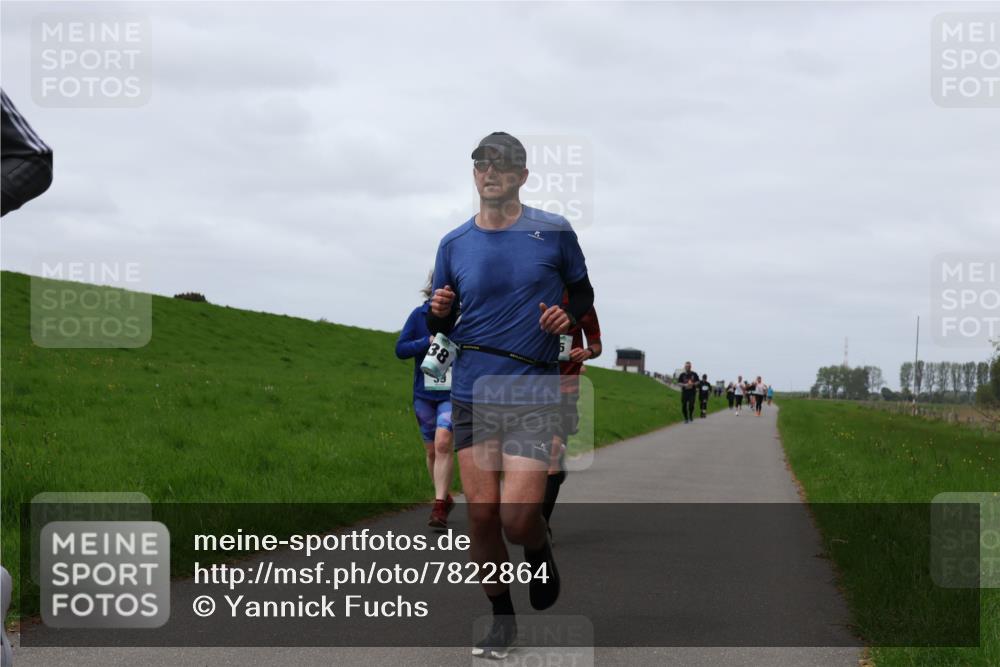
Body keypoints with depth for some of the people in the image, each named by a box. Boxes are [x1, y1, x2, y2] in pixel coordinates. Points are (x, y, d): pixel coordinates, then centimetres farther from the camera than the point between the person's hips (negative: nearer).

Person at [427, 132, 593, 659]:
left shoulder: (554, 232, 0)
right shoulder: (454, 244, 6)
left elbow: (583, 292, 14)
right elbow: (440, 327, 13)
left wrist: (569, 316, -8)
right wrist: (438, 313, -10)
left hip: (533, 397, -2)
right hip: (471, 395, 2)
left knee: (517, 519, -11)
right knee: (482, 512, -1)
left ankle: (539, 550, 25)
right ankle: (502, 617, 17)